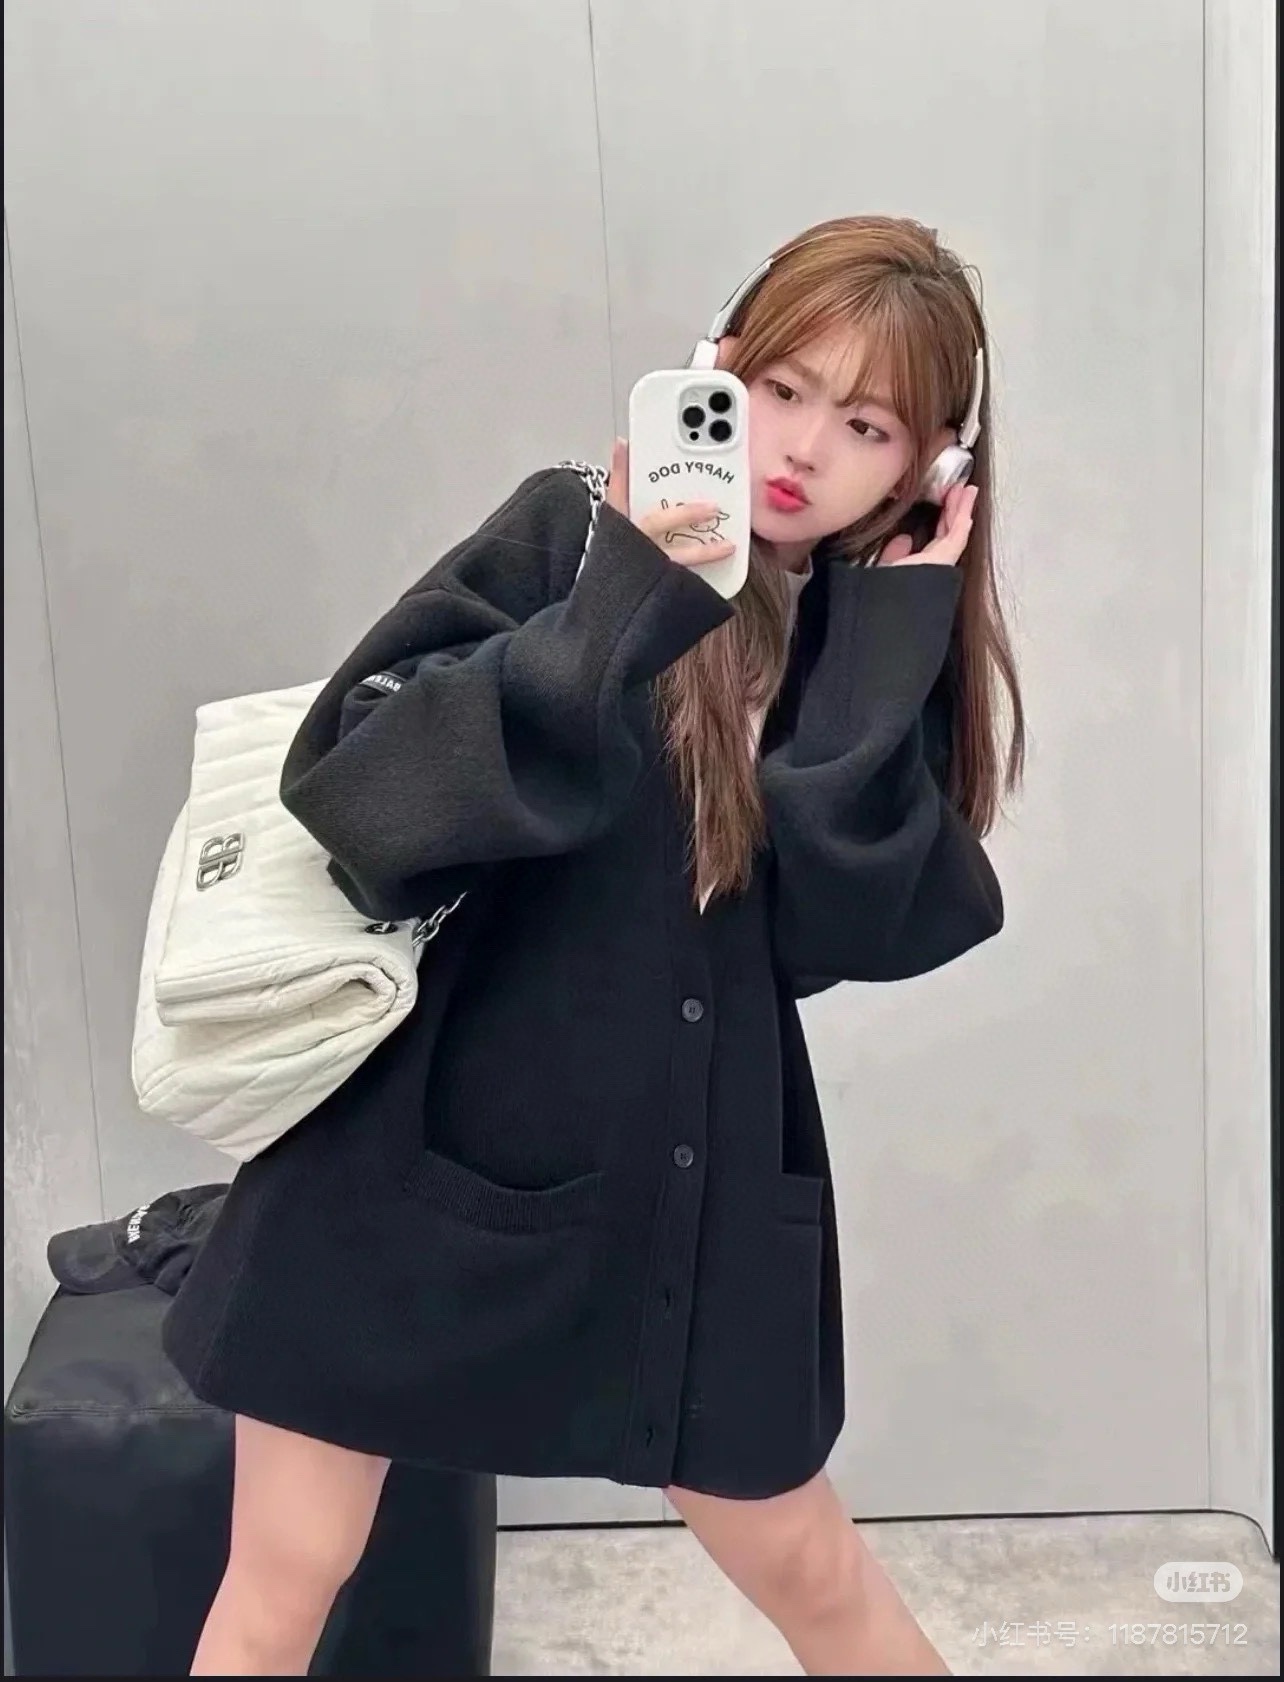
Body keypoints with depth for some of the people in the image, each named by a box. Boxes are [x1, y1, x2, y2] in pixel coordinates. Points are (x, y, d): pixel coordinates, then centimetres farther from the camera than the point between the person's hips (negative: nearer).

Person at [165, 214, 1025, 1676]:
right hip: (420, 1143, -2)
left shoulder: (879, 642, 0)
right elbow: (350, 784, -22)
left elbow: (831, 930, -14)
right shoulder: (573, 537, -10)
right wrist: (624, 611, -28)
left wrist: (888, 644, -17)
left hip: (691, 1187, 3)